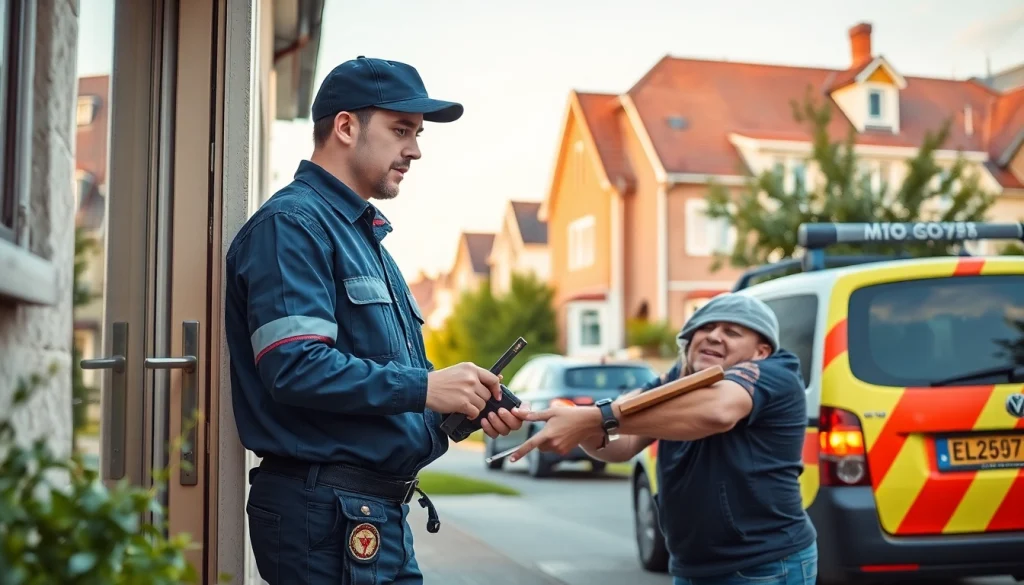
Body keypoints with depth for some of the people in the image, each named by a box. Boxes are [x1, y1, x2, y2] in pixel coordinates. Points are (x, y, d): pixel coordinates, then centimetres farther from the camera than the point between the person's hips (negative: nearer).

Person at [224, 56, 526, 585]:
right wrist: (424, 387, -22)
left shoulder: (366, 234, 20)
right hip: (327, 513, -10)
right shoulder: (292, 223, -11)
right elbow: (294, 366, -23)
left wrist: (466, 406, 5)